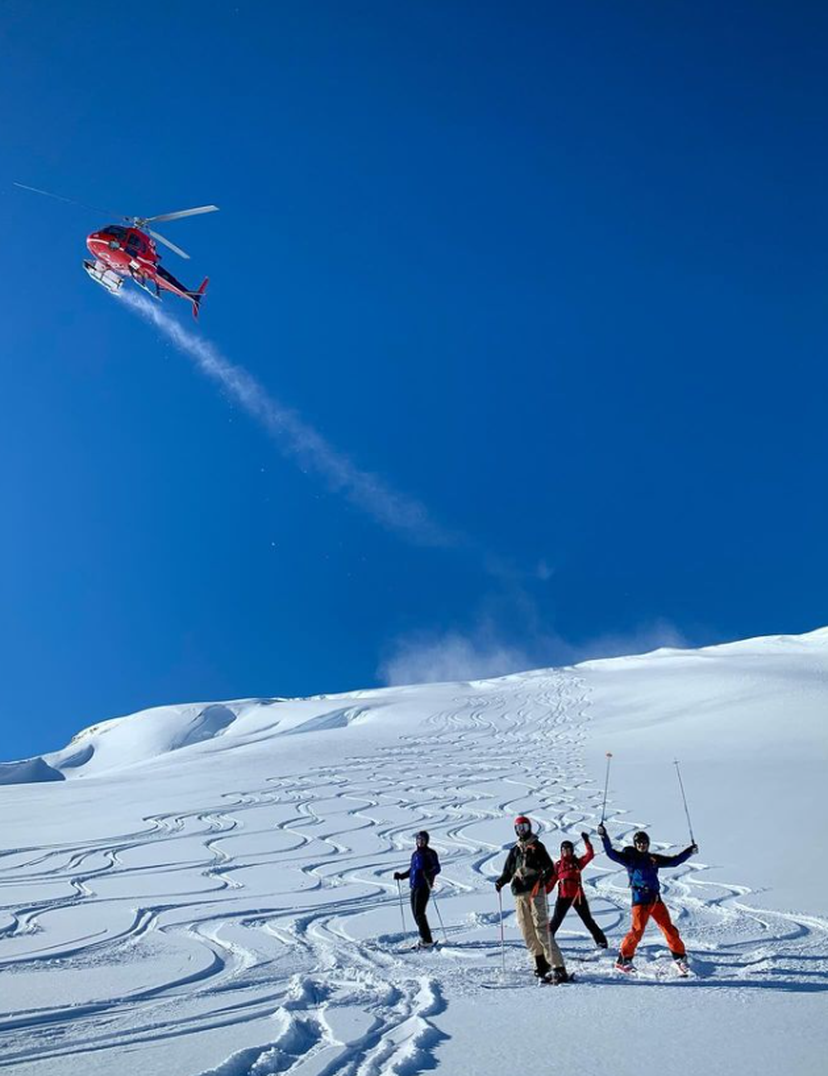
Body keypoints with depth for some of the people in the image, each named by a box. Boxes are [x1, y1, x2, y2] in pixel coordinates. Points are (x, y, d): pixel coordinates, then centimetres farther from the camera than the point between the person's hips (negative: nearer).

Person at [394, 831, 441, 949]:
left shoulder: (430, 853, -4)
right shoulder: (415, 854, 17)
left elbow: (437, 868, -14)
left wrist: (428, 874, -32)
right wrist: (401, 875, 19)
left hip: (424, 886, -7)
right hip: (414, 886, 7)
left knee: (419, 913, -12)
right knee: (416, 914, 6)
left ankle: (427, 941, -7)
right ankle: (424, 938, 17)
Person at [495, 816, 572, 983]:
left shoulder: (537, 847, 3)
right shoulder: (515, 850, 18)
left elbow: (550, 868, -4)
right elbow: (508, 871, 20)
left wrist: (542, 881, -22)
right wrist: (501, 881, 0)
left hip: (535, 891, -6)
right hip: (519, 894, 6)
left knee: (541, 928, -14)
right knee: (527, 931, 4)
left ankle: (558, 967, -15)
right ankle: (542, 966, 12)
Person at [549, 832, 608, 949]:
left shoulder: (577, 862, 3)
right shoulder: (558, 865, 6)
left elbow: (590, 855, -9)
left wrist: (586, 841, -17)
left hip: (578, 896, -1)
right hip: (563, 897, 1)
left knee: (588, 920, 6)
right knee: (556, 921, 4)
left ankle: (601, 941, 16)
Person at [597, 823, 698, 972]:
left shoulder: (653, 858, 15)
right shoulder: (629, 857, 2)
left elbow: (674, 861, 20)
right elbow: (612, 853, -12)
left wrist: (690, 851, 14)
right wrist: (604, 837, -24)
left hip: (656, 899, 5)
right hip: (640, 900, -5)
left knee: (669, 929, 3)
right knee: (637, 930, -12)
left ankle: (680, 957, 19)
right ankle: (623, 960, 0)